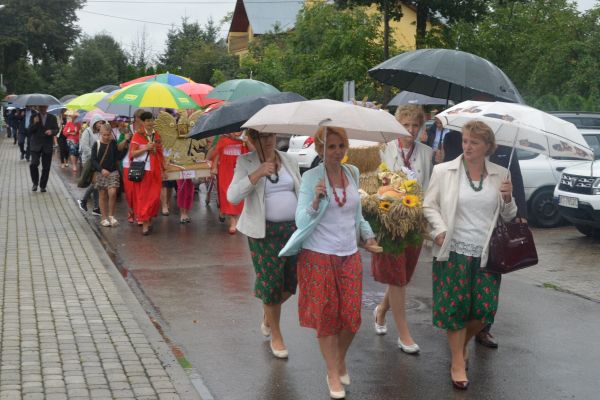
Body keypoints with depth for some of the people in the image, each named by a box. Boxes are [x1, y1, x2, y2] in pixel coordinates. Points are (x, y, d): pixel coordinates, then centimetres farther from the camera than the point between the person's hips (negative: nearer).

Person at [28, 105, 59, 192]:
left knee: (46, 168, 3)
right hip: (36, 145, -1)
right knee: (34, 164, -17)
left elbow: (56, 130, 7)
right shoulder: (34, 117, 3)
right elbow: (30, 131, -1)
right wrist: (34, 123, -19)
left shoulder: (52, 118, 6)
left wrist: (51, 131, -16)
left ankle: (43, 186, 16)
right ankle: (35, 183, 3)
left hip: (47, 146, 1)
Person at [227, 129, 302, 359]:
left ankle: (267, 316, 37)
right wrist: (257, 173, -24)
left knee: (290, 282, 7)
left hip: (293, 228, 4)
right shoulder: (246, 163, -3)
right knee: (271, 283, 0)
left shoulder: (289, 161, 9)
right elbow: (232, 196, -15)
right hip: (264, 233, -4)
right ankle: (275, 335, 19)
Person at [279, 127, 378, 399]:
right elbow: (301, 220, -13)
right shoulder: (311, 177, -9)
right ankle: (333, 373, 20)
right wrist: (317, 199, -28)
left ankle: (341, 360, 34)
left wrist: (367, 235, 9)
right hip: (319, 256, -4)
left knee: (351, 317, 6)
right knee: (326, 316, 4)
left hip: (350, 255, 4)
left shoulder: (353, 173, 6)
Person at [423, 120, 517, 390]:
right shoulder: (444, 171, -3)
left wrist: (508, 199, -8)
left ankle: (463, 342, 34)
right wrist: (440, 231, -12)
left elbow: (508, 217, 13)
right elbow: (429, 205, 2)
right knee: (455, 307, 2)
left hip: (487, 253, 2)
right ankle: (458, 363, 17)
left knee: (485, 308, 3)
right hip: (455, 250, -2)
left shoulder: (500, 175, 5)